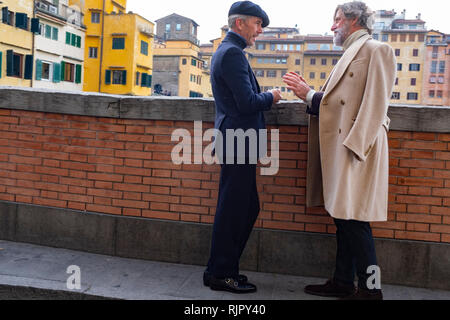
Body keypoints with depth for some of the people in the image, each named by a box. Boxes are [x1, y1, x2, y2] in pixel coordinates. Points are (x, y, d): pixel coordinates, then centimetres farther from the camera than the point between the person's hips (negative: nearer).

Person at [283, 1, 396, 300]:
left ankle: (370, 289, 8)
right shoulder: (351, 54, 22)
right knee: (343, 219, 13)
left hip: (356, 150, -9)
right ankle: (343, 282, 23)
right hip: (340, 151, 9)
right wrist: (308, 93, 8)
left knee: (354, 220, -5)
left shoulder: (376, 50, -6)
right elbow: (339, 103, 15)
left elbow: (375, 105, -16)